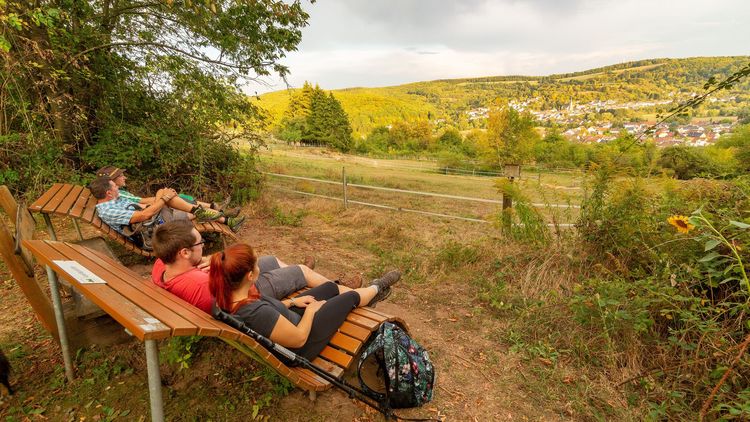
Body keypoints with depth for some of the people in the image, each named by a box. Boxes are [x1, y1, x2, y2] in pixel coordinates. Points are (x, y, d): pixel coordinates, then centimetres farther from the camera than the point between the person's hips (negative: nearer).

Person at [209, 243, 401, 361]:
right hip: (300, 348, -7)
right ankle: (377, 289, 41)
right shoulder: (257, 314, -42)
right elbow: (299, 338, -28)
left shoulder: (227, 297, -16)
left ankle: (369, 294, 45)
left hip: (287, 320, 8)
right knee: (349, 297, 6)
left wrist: (292, 301, 1)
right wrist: (311, 310, -13)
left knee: (331, 286, 15)